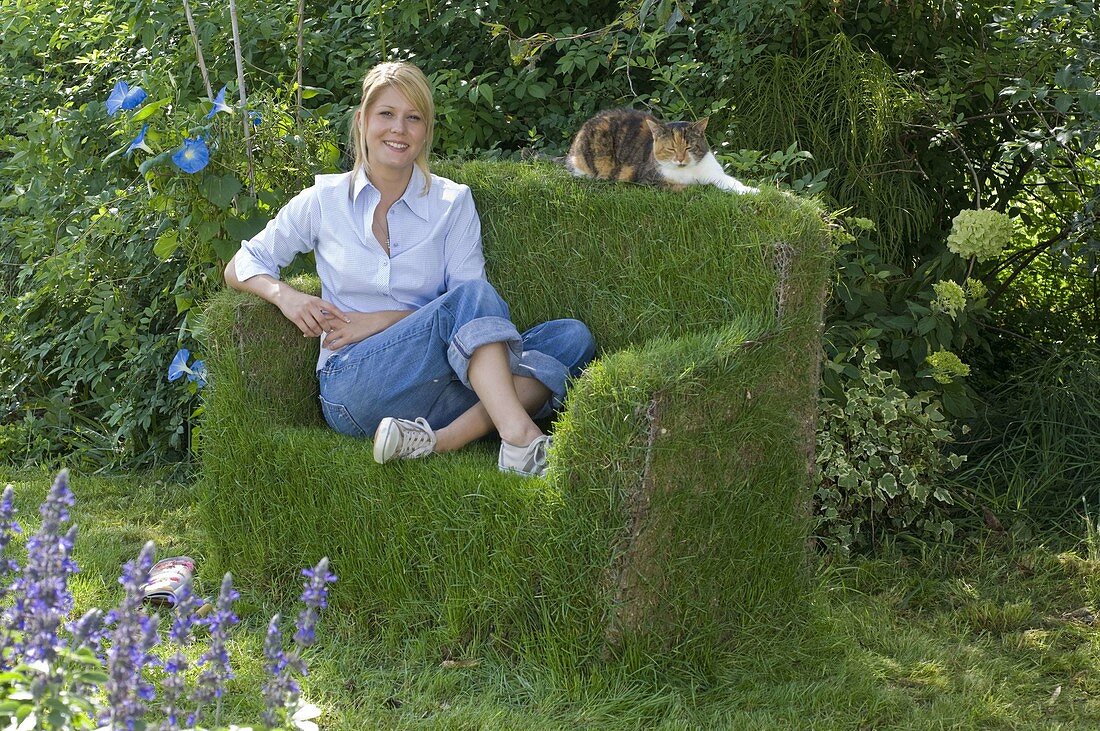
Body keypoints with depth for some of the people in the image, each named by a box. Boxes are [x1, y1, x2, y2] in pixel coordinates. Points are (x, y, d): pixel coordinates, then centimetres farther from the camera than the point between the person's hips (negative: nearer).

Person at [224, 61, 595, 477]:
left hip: (437, 388, 3)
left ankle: (439, 440, -39)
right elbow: (240, 266, 16)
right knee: (473, 296, -27)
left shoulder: (452, 202, 11)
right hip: (353, 389, -3)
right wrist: (284, 294, -7)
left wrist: (383, 320, -9)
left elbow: (475, 312, 3)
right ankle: (520, 439, -44)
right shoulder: (324, 201, 10)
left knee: (571, 338, -21)